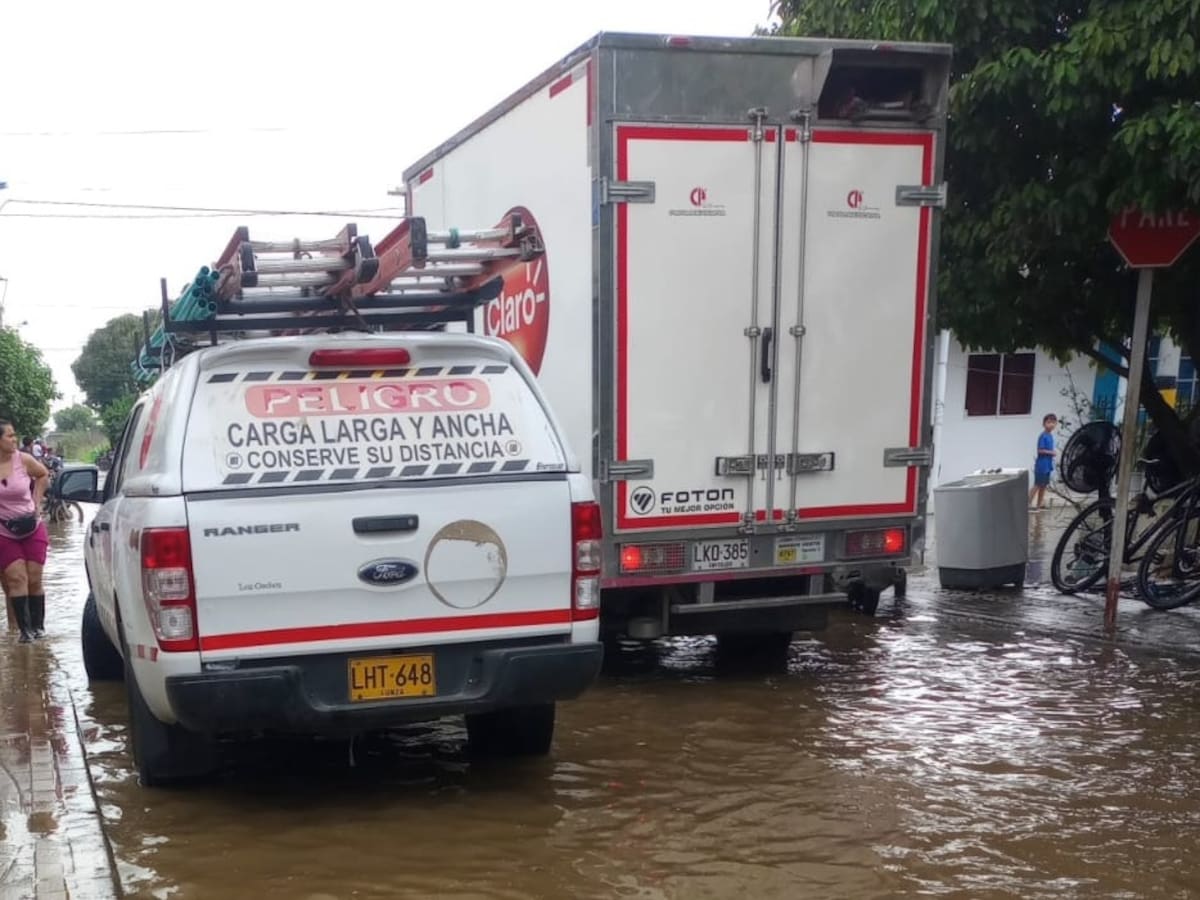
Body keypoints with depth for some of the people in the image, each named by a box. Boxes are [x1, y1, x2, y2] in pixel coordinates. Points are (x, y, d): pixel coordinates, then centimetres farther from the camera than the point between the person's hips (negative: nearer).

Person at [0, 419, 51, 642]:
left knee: (34, 579, 5)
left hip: (32, 528, 1)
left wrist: (37, 503, 3)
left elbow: (43, 475, 11)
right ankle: (25, 628, -4)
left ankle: (38, 625, 18)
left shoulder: (23, 460, -9)